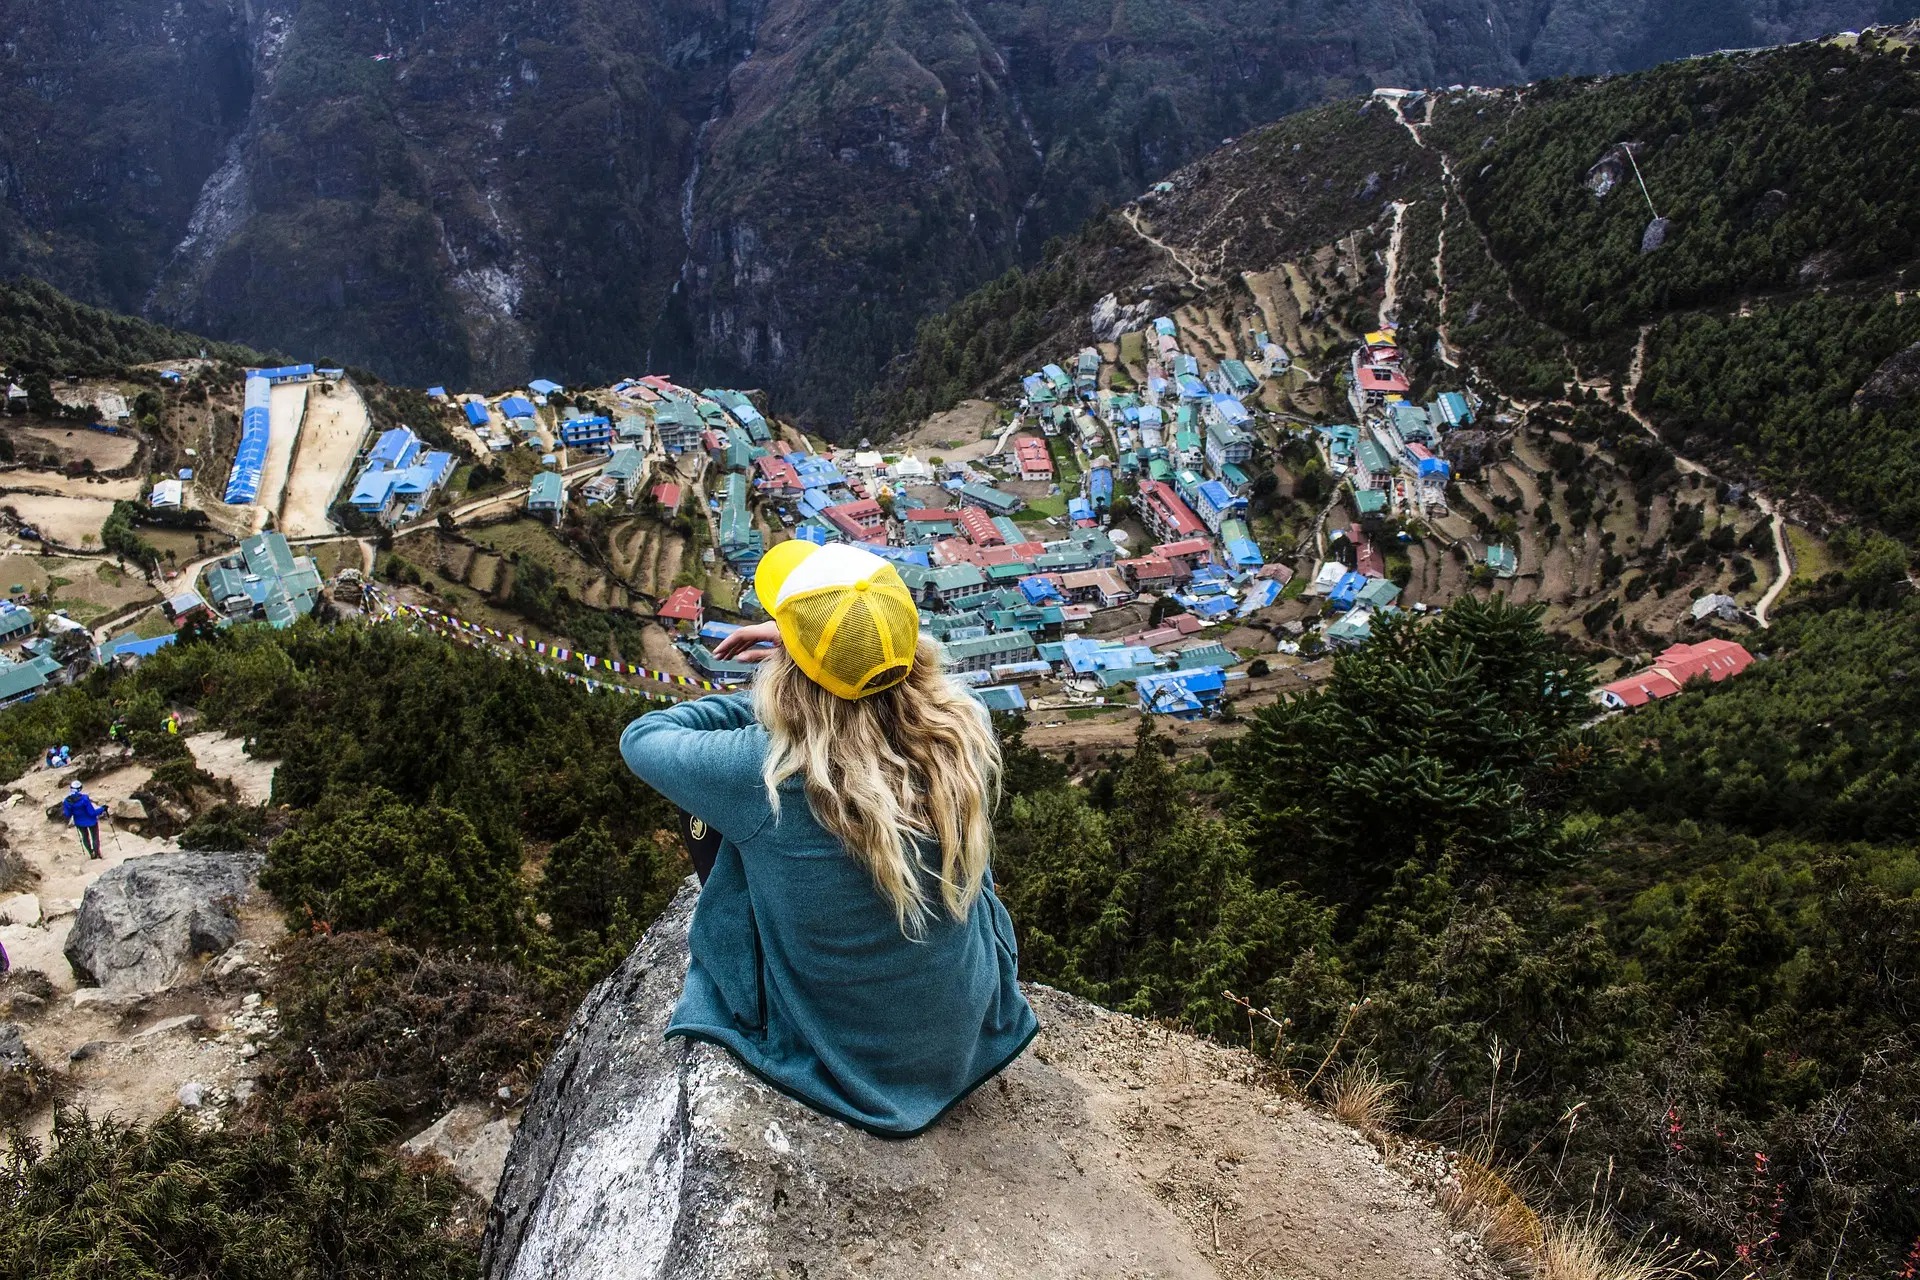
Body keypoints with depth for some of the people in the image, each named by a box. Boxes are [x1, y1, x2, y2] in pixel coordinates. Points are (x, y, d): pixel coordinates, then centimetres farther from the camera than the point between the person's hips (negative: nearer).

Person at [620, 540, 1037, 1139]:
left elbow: (641, 737, -12)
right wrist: (812, 645, 1)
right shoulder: (964, 729, -23)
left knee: (713, 822, 12)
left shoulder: (765, 775, -33)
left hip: (830, 1060, -3)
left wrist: (759, 701, -5)